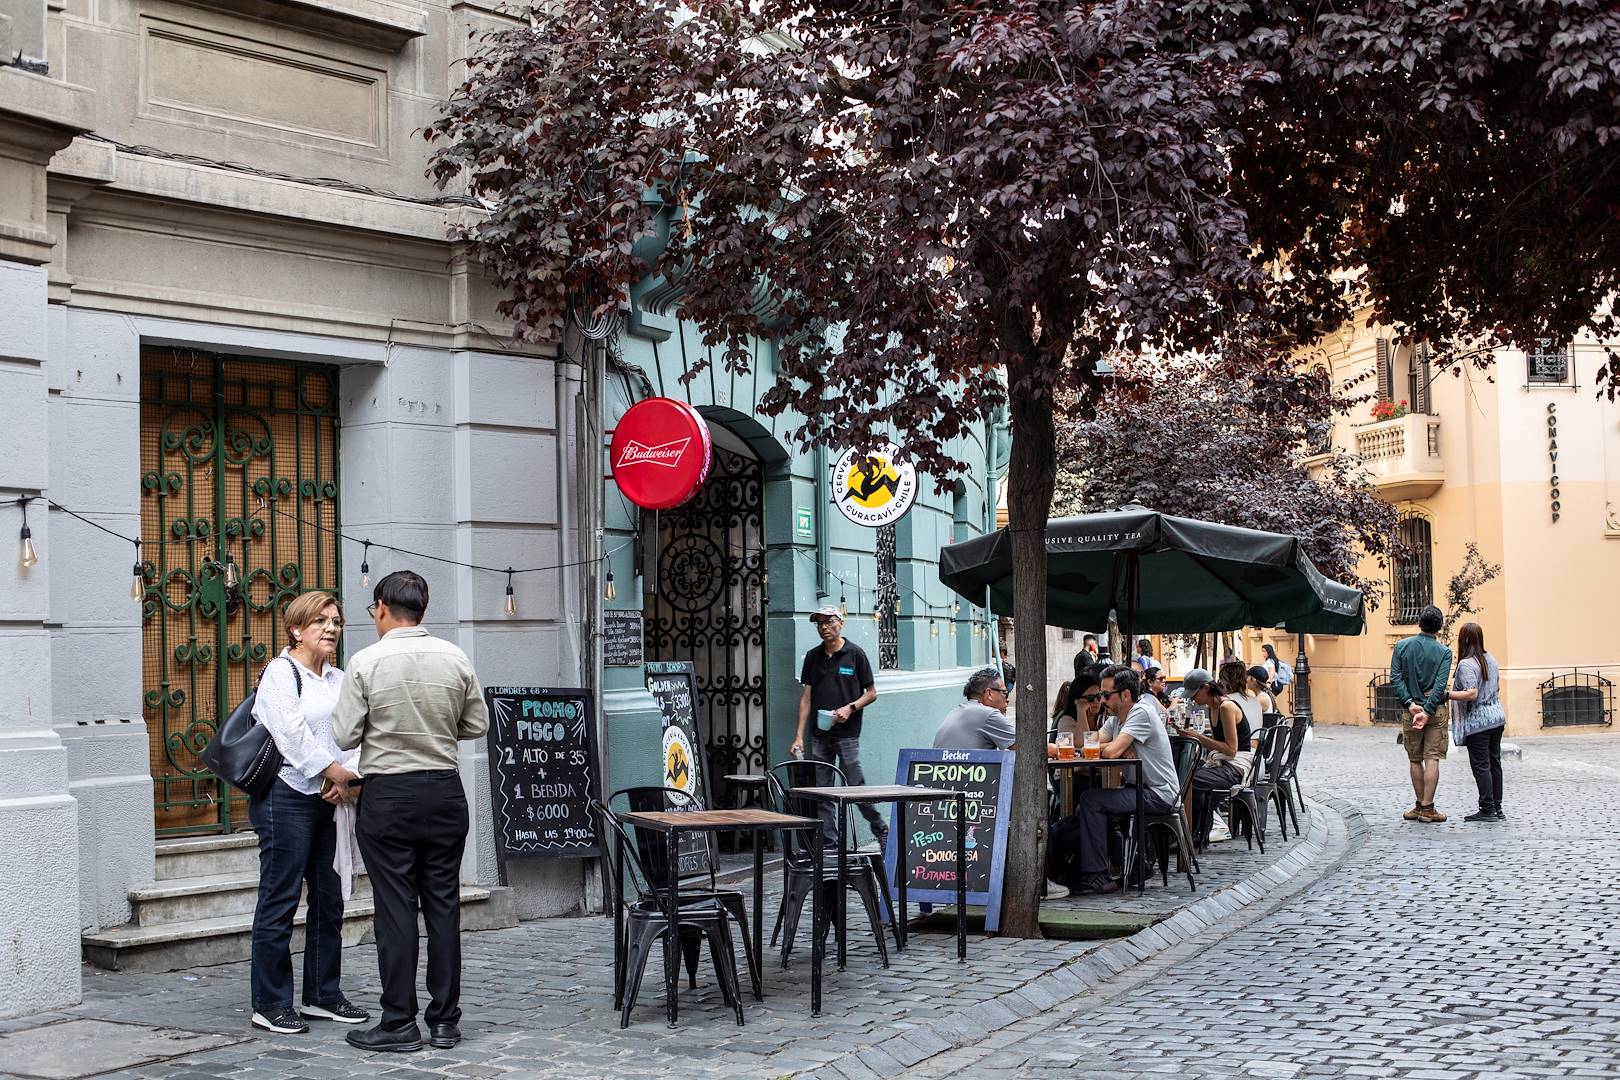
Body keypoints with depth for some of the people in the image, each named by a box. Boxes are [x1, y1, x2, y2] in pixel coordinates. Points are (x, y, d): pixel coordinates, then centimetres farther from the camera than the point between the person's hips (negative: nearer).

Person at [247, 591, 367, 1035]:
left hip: (326, 801, 8)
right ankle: (270, 1004, 3)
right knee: (280, 900, -4)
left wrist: (351, 775, -9)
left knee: (329, 899, 12)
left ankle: (323, 995, 22)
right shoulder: (280, 673, -7)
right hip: (285, 797, -8)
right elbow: (292, 732, -17)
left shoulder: (338, 680, 16)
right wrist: (335, 771, -16)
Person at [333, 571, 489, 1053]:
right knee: (444, 905, 9)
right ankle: (445, 1021, 14)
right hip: (446, 791, 4)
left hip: (389, 795, -3)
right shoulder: (455, 658, 0)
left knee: (395, 909, 2)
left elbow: (344, 736, -8)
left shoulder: (367, 662, -10)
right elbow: (477, 726, 9)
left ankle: (400, 1023, 6)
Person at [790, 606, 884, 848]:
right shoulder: (813, 657, 10)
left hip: (847, 734, -4)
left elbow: (871, 693, 3)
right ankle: (829, 844, 9)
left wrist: (850, 708, -15)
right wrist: (799, 736, 4)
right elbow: (806, 697, 11)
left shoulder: (855, 654, -1)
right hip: (819, 735, 4)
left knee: (855, 787, -6)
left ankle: (882, 832, 12)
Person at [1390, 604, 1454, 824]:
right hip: (1436, 711, -2)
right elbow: (1440, 685, -14)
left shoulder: (1402, 646, 1)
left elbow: (1395, 679, -7)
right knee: (1432, 759, -1)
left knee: (1415, 760, 11)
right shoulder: (1444, 652, -3)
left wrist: (1410, 704, -10)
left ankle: (1420, 805, 16)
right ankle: (1427, 808, -4)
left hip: (1411, 709, 2)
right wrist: (1427, 711, -17)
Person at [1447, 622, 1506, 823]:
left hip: (1477, 722, -8)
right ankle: (1497, 808, 17)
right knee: (1494, 763, 12)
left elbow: (1471, 694, -24)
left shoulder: (1466, 664, -17)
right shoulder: (1490, 658, 9)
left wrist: (1446, 694, -21)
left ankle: (1487, 810, -3)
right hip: (1497, 718, 8)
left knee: (1481, 765, -4)